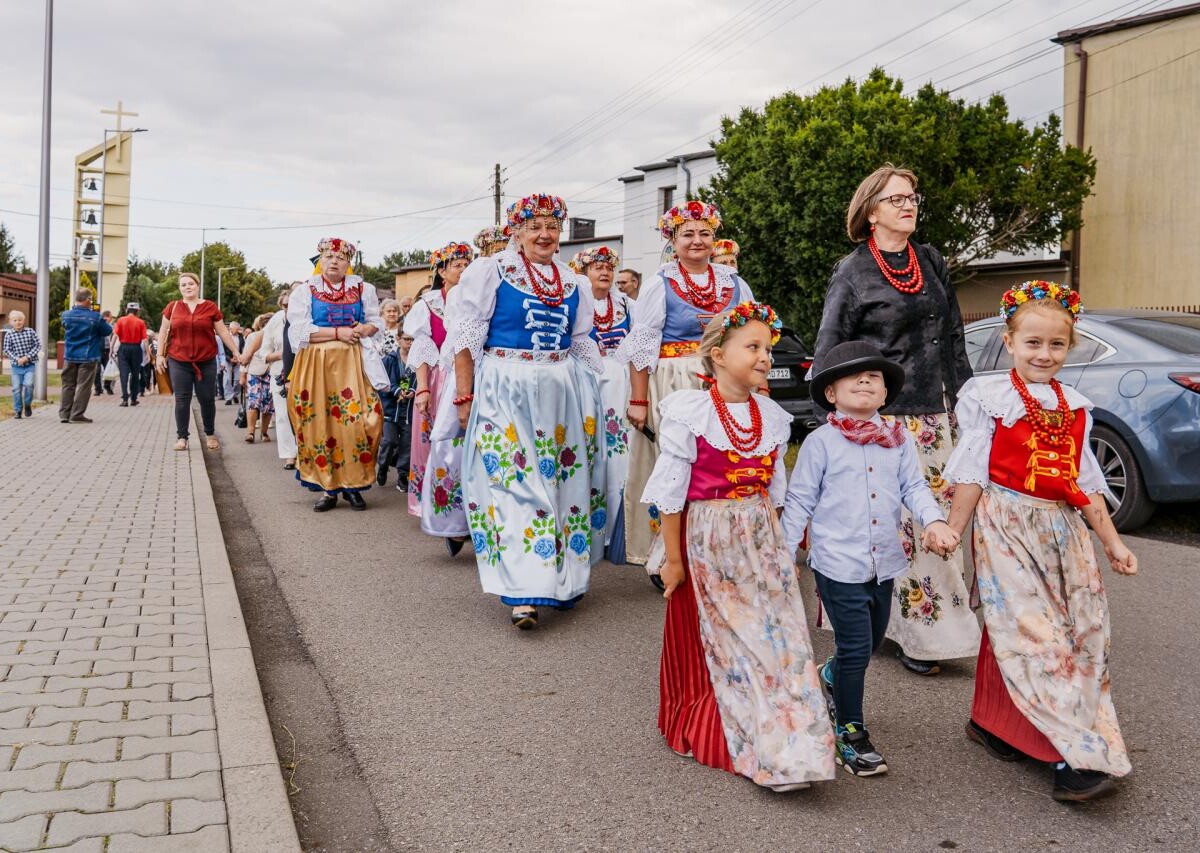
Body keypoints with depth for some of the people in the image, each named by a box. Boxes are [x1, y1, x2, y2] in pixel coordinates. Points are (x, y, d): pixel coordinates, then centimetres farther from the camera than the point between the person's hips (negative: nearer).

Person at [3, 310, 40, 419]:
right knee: (16, 389, 2)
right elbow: (7, 350, -1)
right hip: (16, 366, 1)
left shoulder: (30, 331, 1)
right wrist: (17, 359, -16)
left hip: (30, 365, -1)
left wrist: (27, 357, -12)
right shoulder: (9, 335, 0)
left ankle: (27, 405, 7)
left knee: (28, 384, -18)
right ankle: (18, 411, 13)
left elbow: (37, 345, -1)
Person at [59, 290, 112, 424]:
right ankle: (77, 415, 0)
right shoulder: (95, 317, -14)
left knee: (68, 385, 12)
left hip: (70, 356, 4)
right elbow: (108, 331, -3)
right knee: (83, 386, 1)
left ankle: (64, 414, 13)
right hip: (88, 357, -4)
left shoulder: (66, 315, -1)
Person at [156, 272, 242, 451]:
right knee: (182, 400, 1)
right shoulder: (172, 307, 5)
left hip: (206, 362, 0)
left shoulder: (210, 307, 3)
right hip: (178, 362, 0)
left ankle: (210, 435, 23)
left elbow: (223, 332, 7)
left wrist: (235, 351, 4)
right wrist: (160, 355, 5)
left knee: (207, 399, 6)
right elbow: (163, 331, 11)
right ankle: (181, 437, 10)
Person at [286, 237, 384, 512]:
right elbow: (299, 332, -6)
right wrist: (338, 333, -12)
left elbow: (376, 322, 15)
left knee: (358, 421, -9)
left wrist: (364, 330, -8)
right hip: (316, 365, -1)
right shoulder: (304, 292, 4)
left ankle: (353, 485, 2)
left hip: (353, 364, 1)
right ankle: (328, 488, 7)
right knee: (320, 424, -2)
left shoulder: (363, 289, 11)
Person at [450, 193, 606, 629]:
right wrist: (464, 396, -10)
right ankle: (525, 592, -11)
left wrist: (592, 396, 12)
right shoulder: (489, 272, 0)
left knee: (565, 479, 7)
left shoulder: (573, 283, 14)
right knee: (516, 482, -10)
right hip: (506, 392, -5)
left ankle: (563, 577, 20)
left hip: (564, 393, 5)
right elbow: (467, 339, -4)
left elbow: (583, 345, 19)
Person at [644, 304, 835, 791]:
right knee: (708, 647, 7)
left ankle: (786, 752, 12)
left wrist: (774, 545, 12)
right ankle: (708, 738, 25)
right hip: (706, 543, -4)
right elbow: (671, 491, -11)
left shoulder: (773, 417, 4)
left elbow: (774, 490, 13)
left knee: (777, 638, 1)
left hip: (760, 542, 5)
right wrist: (673, 559, -10)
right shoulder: (688, 413, -13)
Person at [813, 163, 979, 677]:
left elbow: (954, 339, 17)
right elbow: (828, 353, -2)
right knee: (898, 524, -5)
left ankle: (944, 618, 17)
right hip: (884, 418, -5)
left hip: (938, 416, 5)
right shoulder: (852, 273, -3)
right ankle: (917, 633, 6)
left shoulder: (932, 263, 13)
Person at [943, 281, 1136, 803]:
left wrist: (1111, 541, 15)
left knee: (1085, 630, 5)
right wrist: (952, 534, -5)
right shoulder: (989, 398, -3)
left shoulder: (1075, 408, 12)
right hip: (1007, 525, -6)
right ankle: (1079, 756, -10)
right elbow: (972, 474, -3)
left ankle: (995, 725, 19)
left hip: (1063, 528, 6)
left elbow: (1084, 482, 16)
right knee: (1032, 632, -12)